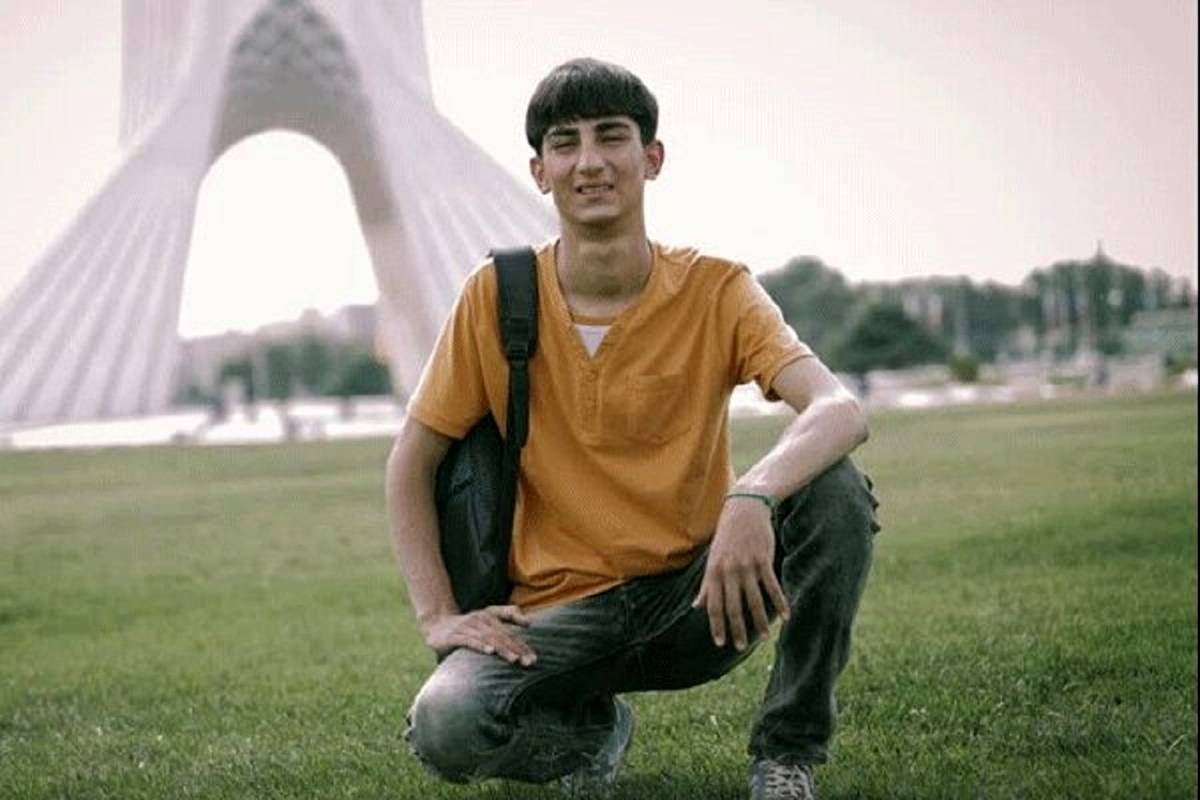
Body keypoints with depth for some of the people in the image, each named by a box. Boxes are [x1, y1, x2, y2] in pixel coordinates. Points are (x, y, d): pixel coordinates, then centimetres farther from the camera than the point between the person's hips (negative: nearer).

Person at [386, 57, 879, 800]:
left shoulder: (716, 290, -8)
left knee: (837, 491, -28)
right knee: (445, 728, -30)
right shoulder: (497, 298, -6)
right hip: (565, 609, 0)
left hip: (697, 597, 0)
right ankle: (593, 726, 7)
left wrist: (756, 495, -45)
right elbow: (411, 464, 3)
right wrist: (438, 617, -8)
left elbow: (840, 410, -24)